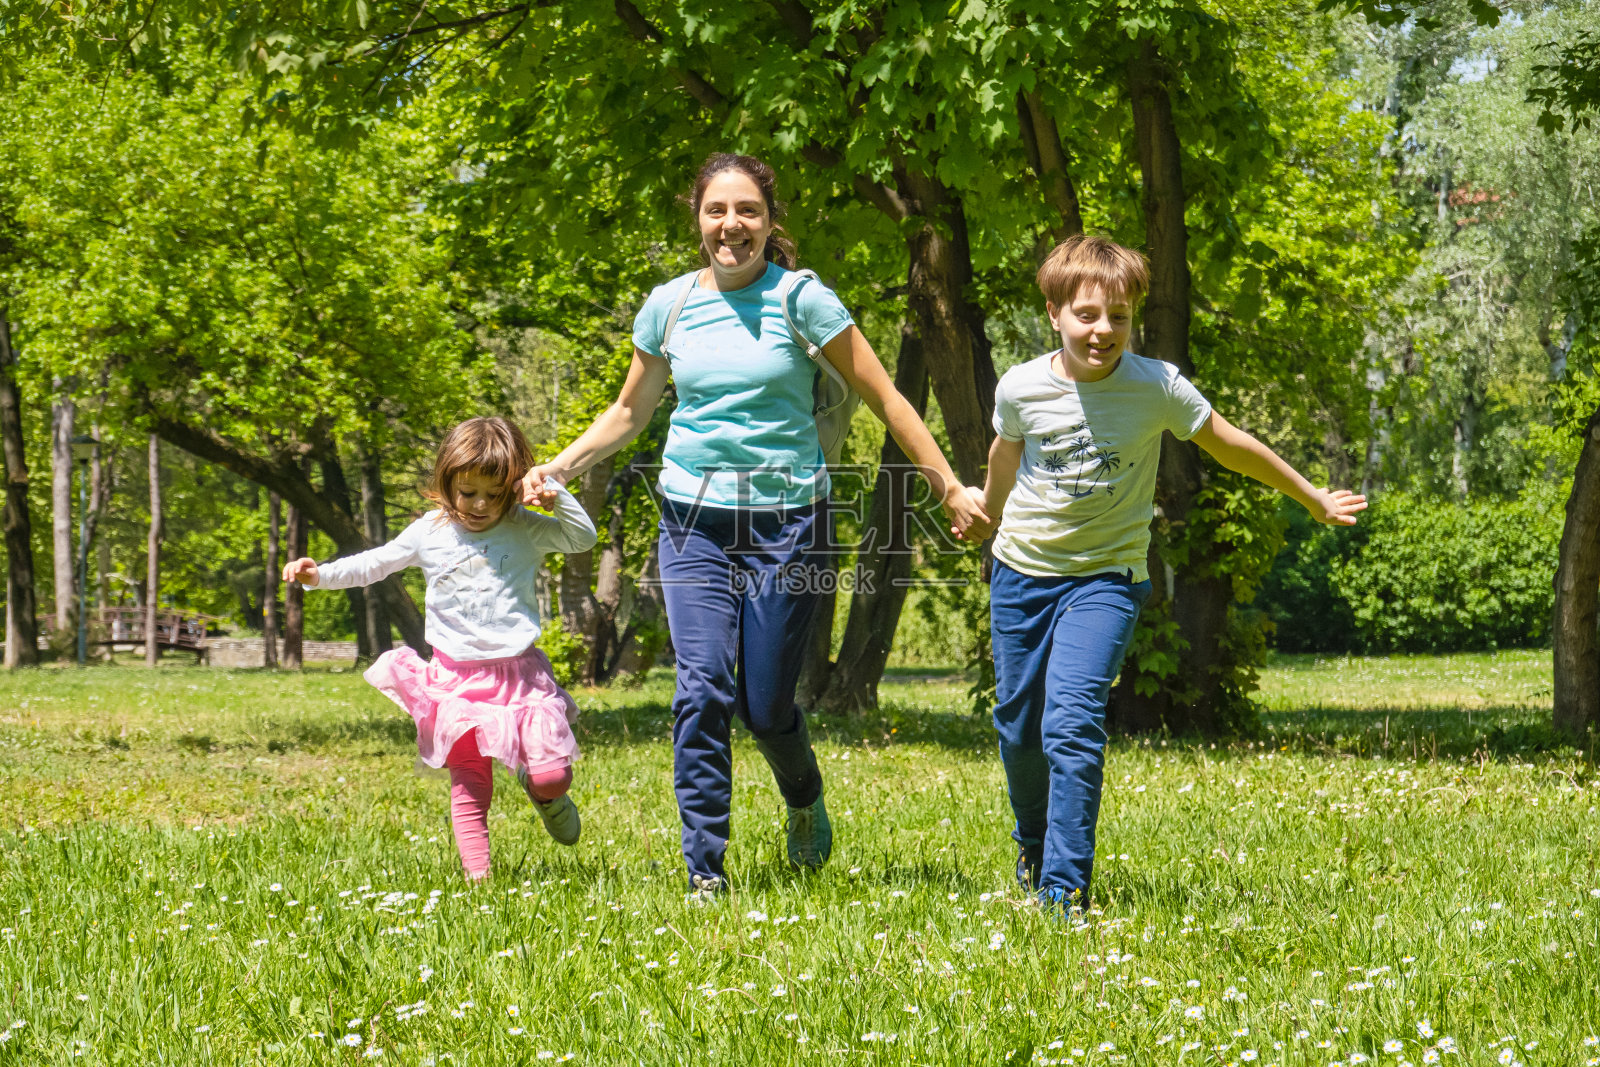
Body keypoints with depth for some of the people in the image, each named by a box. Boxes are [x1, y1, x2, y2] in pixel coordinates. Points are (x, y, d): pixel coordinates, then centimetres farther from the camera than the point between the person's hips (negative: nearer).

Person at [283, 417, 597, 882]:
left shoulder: (525, 530, 2)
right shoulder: (430, 533, 5)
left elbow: (583, 538, -2)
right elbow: (374, 564, 14)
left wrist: (556, 497, -16)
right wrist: (319, 574, 4)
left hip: (520, 673, -1)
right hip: (458, 680, 1)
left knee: (552, 775, -8)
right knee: (469, 782, -3)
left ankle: (544, 793, 28)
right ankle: (476, 871, 3)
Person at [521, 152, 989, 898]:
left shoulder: (799, 299, -4)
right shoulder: (669, 306, 5)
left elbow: (884, 399, -2)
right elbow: (628, 413, 19)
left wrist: (949, 487, -4)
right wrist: (560, 467, 5)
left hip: (785, 517, -2)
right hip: (694, 519, 2)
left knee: (766, 703, -1)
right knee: (702, 690, -12)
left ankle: (805, 801, 33)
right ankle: (704, 874, -7)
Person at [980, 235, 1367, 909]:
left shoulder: (1157, 387, -14)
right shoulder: (1021, 388, -9)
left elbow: (1229, 446, 1)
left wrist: (1314, 500, 12)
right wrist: (988, 509, 34)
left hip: (1104, 578, -3)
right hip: (1022, 571, 3)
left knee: (1072, 723, -20)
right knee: (1018, 726, 12)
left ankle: (1065, 889, -17)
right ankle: (1033, 845, 41)